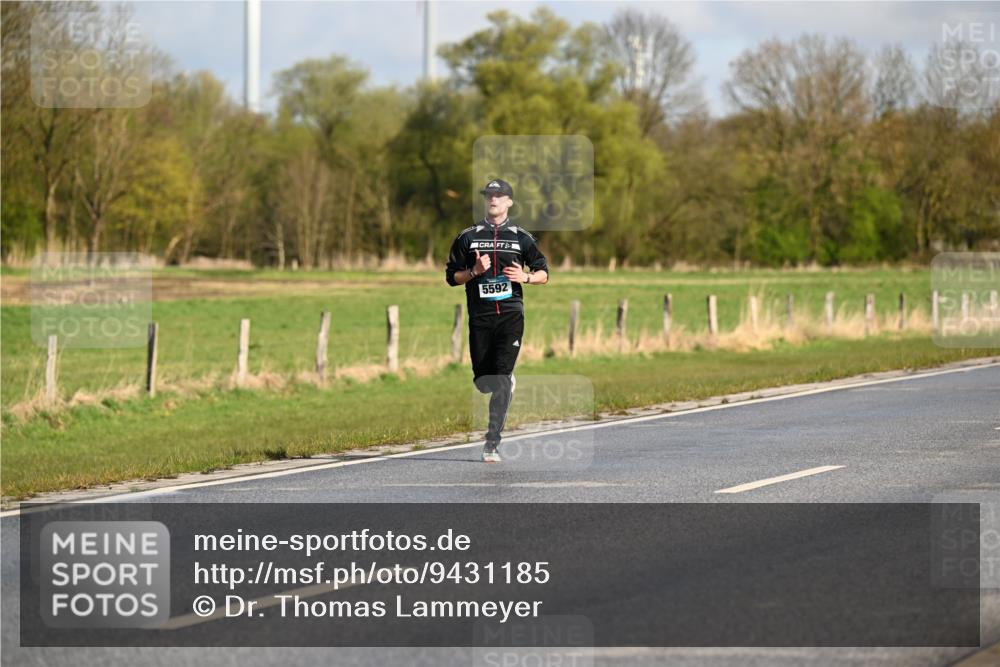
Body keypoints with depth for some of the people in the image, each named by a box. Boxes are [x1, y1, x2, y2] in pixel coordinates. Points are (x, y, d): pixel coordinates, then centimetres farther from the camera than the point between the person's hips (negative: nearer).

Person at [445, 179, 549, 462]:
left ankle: (492, 442, -12)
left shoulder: (521, 238, 9)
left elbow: (544, 273, 14)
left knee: (501, 377, -15)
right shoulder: (467, 237, 9)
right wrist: (475, 271, -10)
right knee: (483, 382, 3)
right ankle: (508, 384, 40)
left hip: (510, 314, -2)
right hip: (479, 317, 2)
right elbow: (451, 276, 9)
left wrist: (525, 277, -7)